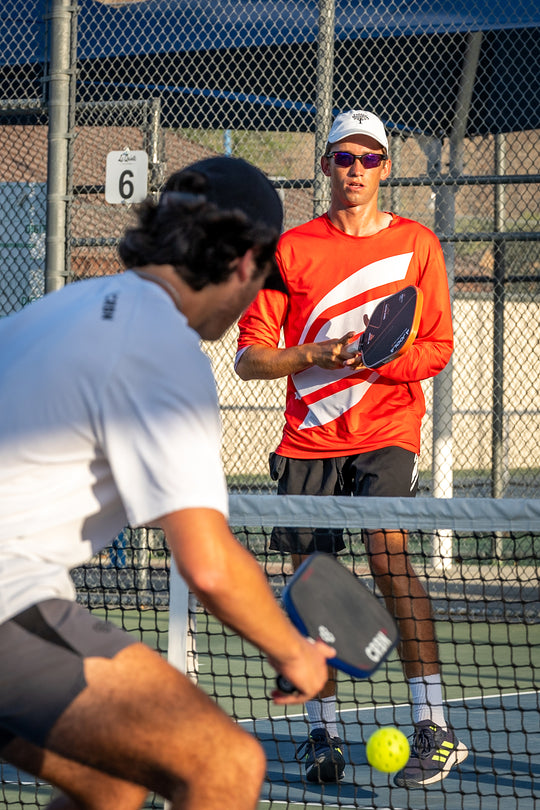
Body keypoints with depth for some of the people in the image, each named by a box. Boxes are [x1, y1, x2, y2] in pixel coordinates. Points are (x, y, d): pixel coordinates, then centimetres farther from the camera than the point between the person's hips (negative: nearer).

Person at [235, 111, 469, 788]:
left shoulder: (417, 244, 6)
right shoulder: (289, 249, 7)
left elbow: (436, 348, 4)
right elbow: (250, 356, 4)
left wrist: (373, 361, -15)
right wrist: (317, 356, -14)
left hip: (387, 431, -2)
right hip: (308, 440, 3)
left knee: (388, 553, -22)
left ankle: (433, 728, -23)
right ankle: (322, 734, 15)